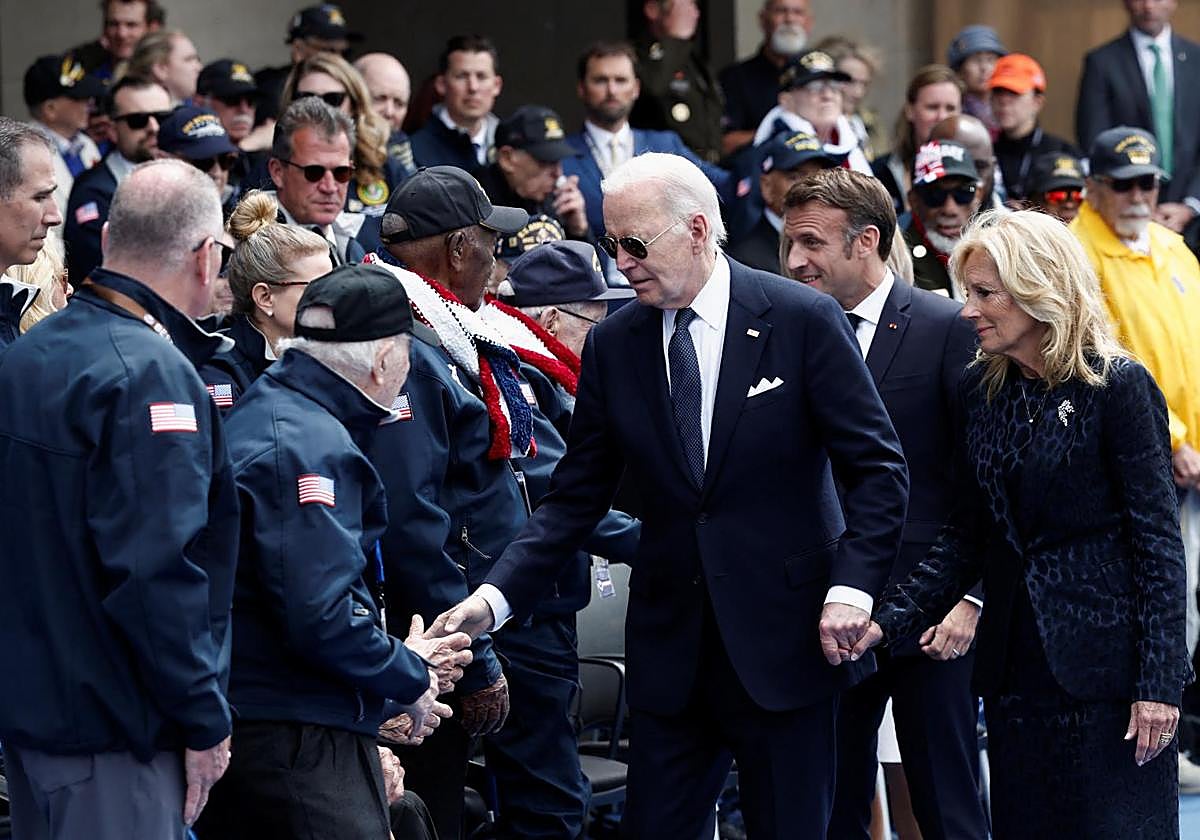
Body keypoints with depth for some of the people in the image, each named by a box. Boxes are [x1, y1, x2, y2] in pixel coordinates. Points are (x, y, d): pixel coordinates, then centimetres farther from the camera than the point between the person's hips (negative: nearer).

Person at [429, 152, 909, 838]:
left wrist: (853, 587, -16)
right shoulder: (614, 345, 4)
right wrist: (496, 597, -6)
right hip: (671, 646, 3)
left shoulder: (804, 320, -7)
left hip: (784, 638, -3)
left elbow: (878, 468, -5)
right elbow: (578, 496, 6)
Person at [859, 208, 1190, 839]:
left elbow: (1157, 539, -9)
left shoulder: (1118, 386, -9)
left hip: (1105, 660, -6)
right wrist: (888, 620, -6)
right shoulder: (981, 391, 8)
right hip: (1016, 662, 6)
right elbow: (967, 537, 8)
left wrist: (1158, 681, -14)